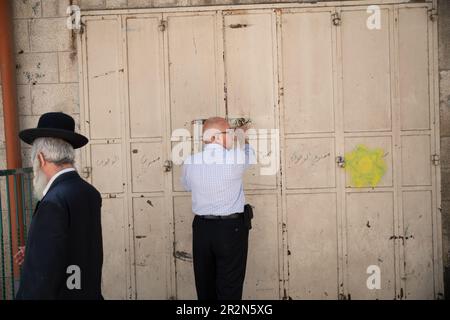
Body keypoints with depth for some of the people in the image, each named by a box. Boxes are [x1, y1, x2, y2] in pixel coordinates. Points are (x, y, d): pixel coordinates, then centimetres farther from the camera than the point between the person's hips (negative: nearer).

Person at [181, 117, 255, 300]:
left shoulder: (190, 161, -1)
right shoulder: (236, 157, -12)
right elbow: (250, 153, 11)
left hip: (201, 228, 4)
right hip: (231, 229, -4)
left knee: (205, 285, 14)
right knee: (229, 287, 4)